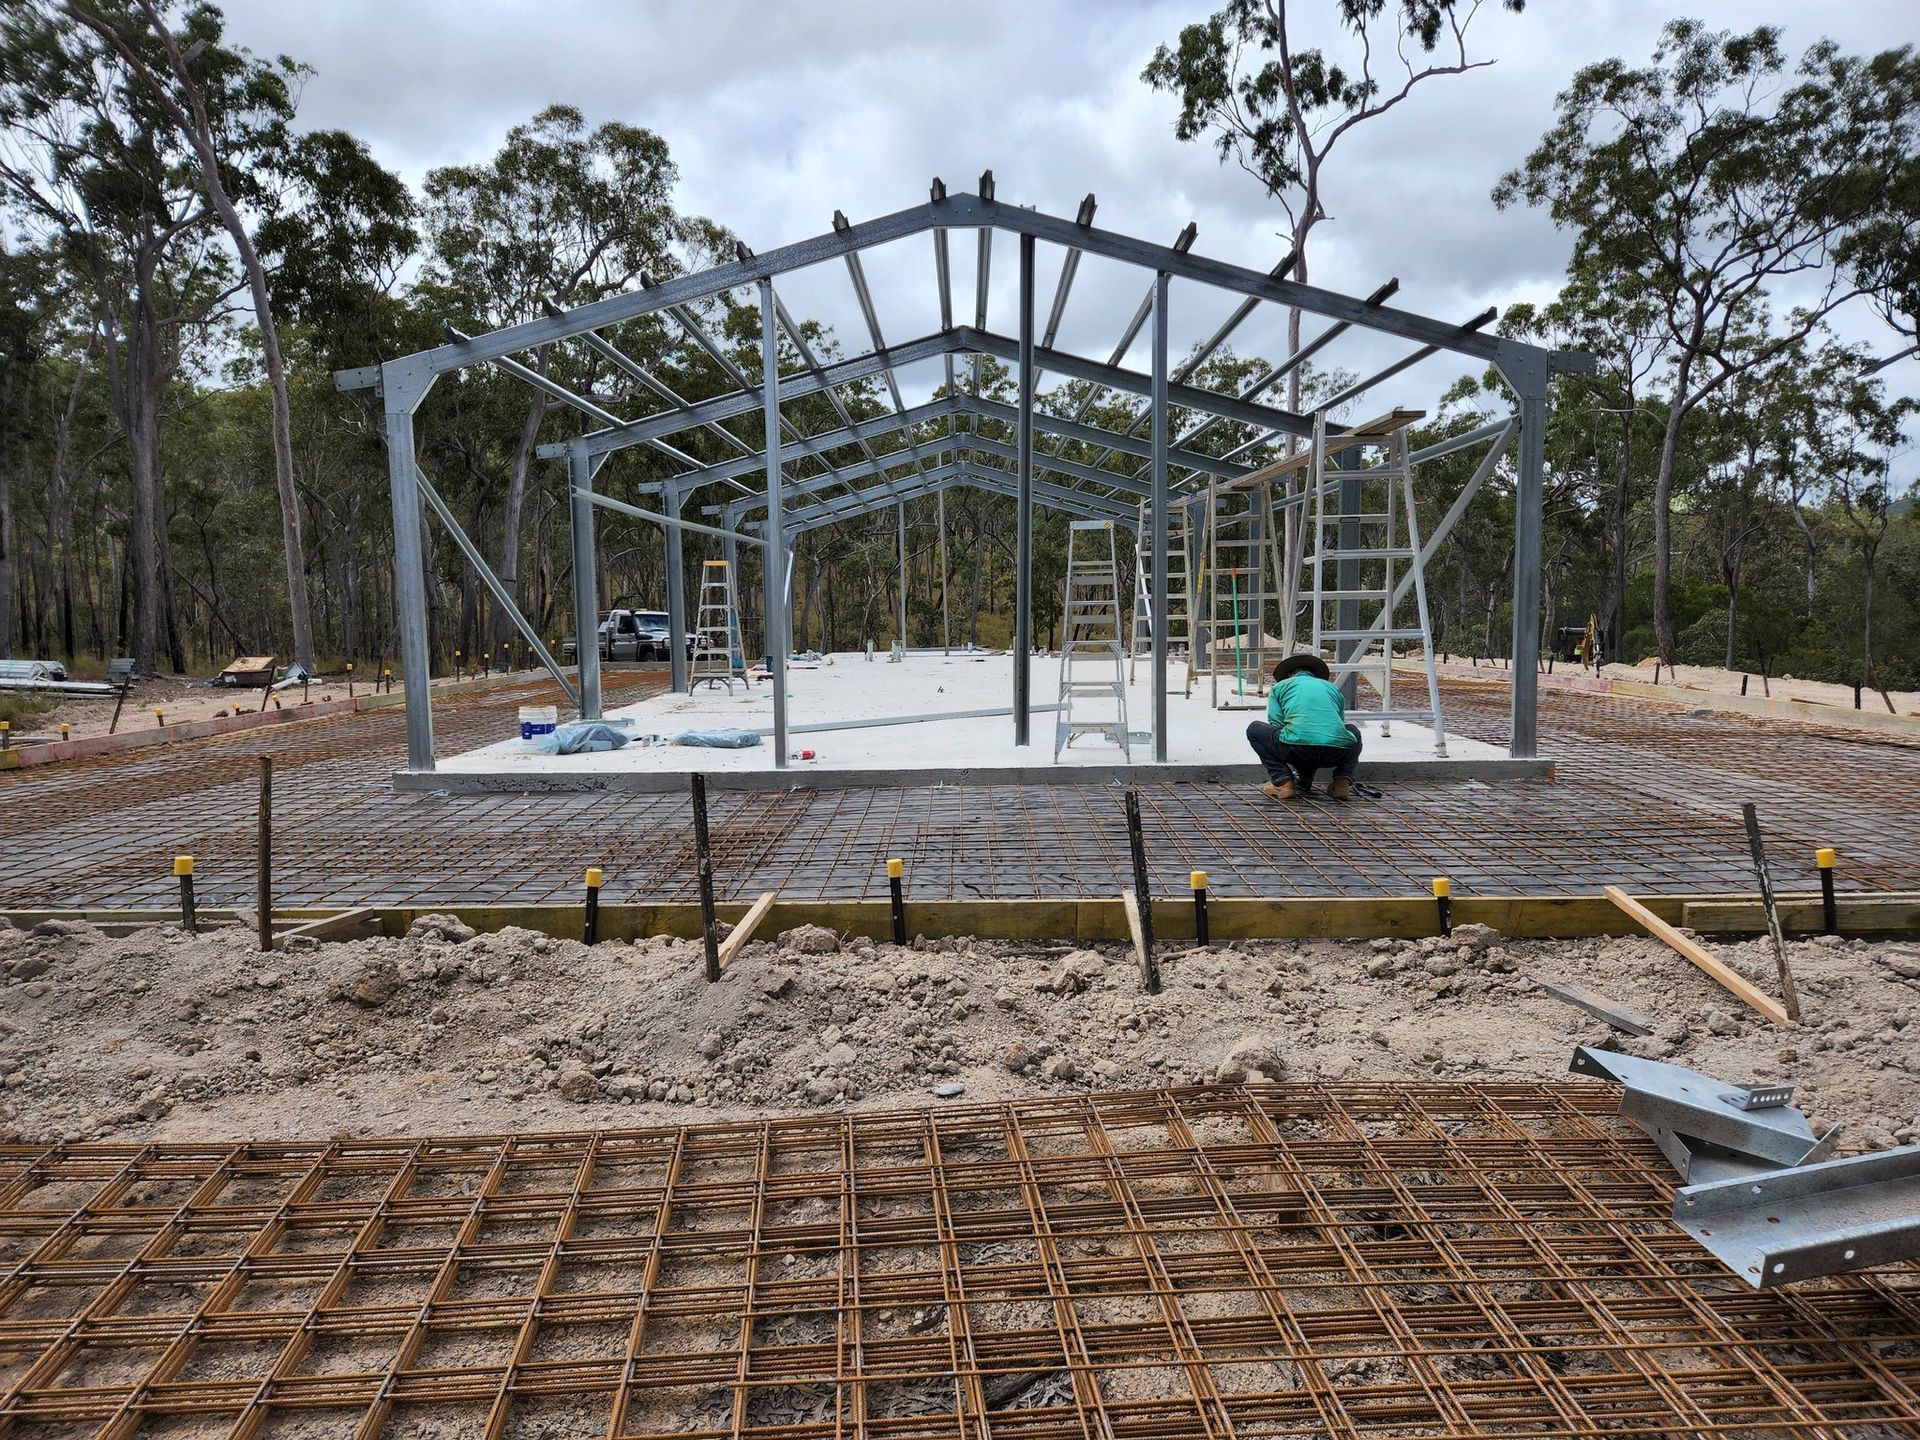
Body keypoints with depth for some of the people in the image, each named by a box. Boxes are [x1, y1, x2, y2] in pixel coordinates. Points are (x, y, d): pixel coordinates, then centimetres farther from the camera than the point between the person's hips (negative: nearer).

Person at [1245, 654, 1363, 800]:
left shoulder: (1280, 686, 24)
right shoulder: (1333, 688, 33)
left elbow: (1276, 725, 21)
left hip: (1297, 748, -3)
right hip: (1337, 753, 3)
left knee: (1254, 729, 24)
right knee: (1353, 732, 39)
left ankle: (1282, 781, 8)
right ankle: (1343, 780, 15)